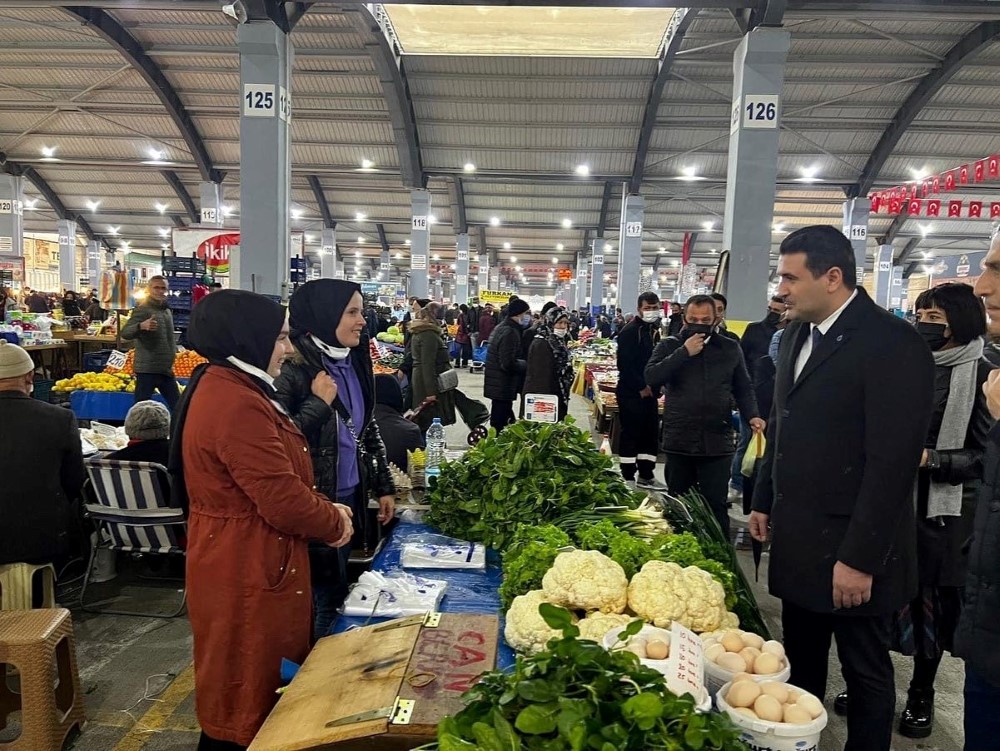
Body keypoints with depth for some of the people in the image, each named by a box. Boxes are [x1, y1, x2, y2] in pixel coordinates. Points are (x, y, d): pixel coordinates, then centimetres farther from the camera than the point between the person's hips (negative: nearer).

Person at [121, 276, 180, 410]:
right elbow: (125, 333, -24)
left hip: (166, 369, 8)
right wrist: (141, 326, -42)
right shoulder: (142, 310, -10)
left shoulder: (168, 311, 15)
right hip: (147, 370, -7)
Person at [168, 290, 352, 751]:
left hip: (243, 564, 10)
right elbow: (283, 500, -27)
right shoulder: (237, 405, -27)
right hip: (248, 574, -10)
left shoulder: (224, 387, 7)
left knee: (249, 688, 26)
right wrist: (334, 523, -8)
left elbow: (276, 479, 14)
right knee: (248, 699, 9)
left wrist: (326, 509, 3)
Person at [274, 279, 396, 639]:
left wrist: (384, 486, 14)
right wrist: (318, 402, -23)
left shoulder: (355, 364, 6)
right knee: (323, 597, 6)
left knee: (336, 592, 19)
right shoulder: (294, 371, -17)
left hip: (350, 498, 7)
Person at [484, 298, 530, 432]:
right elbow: (509, 364, -25)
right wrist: (528, 365, -13)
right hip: (503, 386, -10)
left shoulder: (502, 328, 13)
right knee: (500, 421, -3)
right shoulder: (510, 332, -20)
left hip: (498, 384, 10)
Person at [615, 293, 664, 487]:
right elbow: (625, 364, -19)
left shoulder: (654, 331, 14)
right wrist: (641, 387, -16)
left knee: (650, 433, 11)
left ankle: (646, 476, 21)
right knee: (630, 434, -3)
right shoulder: (630, 331, -12)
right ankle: (628, 477, 6)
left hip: (649, 391, 9)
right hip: (631, 392, -8)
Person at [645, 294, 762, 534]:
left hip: (717, 442, 0)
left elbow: (743, 388, 14)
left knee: (716, 506, -2)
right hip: (679, 441, 0)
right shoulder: (669, 346, 3)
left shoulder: (730, 348, 8)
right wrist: (684, 352, -15)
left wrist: (752, 415, -3)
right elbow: (651, 377, -12)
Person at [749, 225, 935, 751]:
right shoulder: (797, 333, 8)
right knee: (801, 662, 19)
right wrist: (764, 501, 15)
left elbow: (893, 463, -19)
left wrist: (860, 558, -19)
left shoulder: (894, 345, -16)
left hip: (851, 549, -7)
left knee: (865, 673, 12)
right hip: (797, 538, 7)